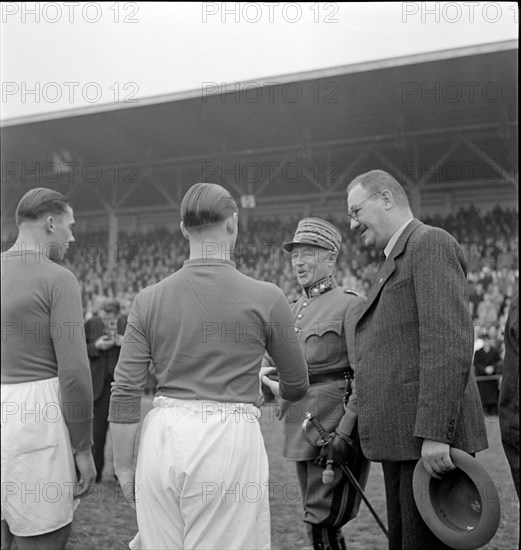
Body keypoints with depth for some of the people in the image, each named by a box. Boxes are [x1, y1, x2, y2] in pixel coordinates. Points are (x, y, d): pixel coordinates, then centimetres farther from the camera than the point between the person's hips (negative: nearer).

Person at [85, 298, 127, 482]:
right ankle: (94, 473, 11)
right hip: (99, 384, 0)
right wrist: (96, 346, -15)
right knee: (97, 428, -1)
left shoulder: (128, 324, -1)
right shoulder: (90, 324, -1)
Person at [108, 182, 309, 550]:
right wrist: (274, 388, 31)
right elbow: (297, 385, 8)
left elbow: (125, 392, 2)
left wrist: (124, 466, 13)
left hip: (162, 435, 3)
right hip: (230, 437, -3)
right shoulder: (265, 298, -4)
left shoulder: (149, 299, 3)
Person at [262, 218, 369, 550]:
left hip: (334, 424, -8)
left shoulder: (350, 304, -8)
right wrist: (273, 383, 3)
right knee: (316, 522, 14)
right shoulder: (293, 310, 15)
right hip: (300, 428, 8)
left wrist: (345, 433, -21)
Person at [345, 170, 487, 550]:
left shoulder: (431, 242, -7)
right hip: (401, 438, 10)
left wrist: (435, 432, -23)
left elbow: (449, 343, -18)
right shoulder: (396, 261, 22)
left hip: (431, 438, -10)